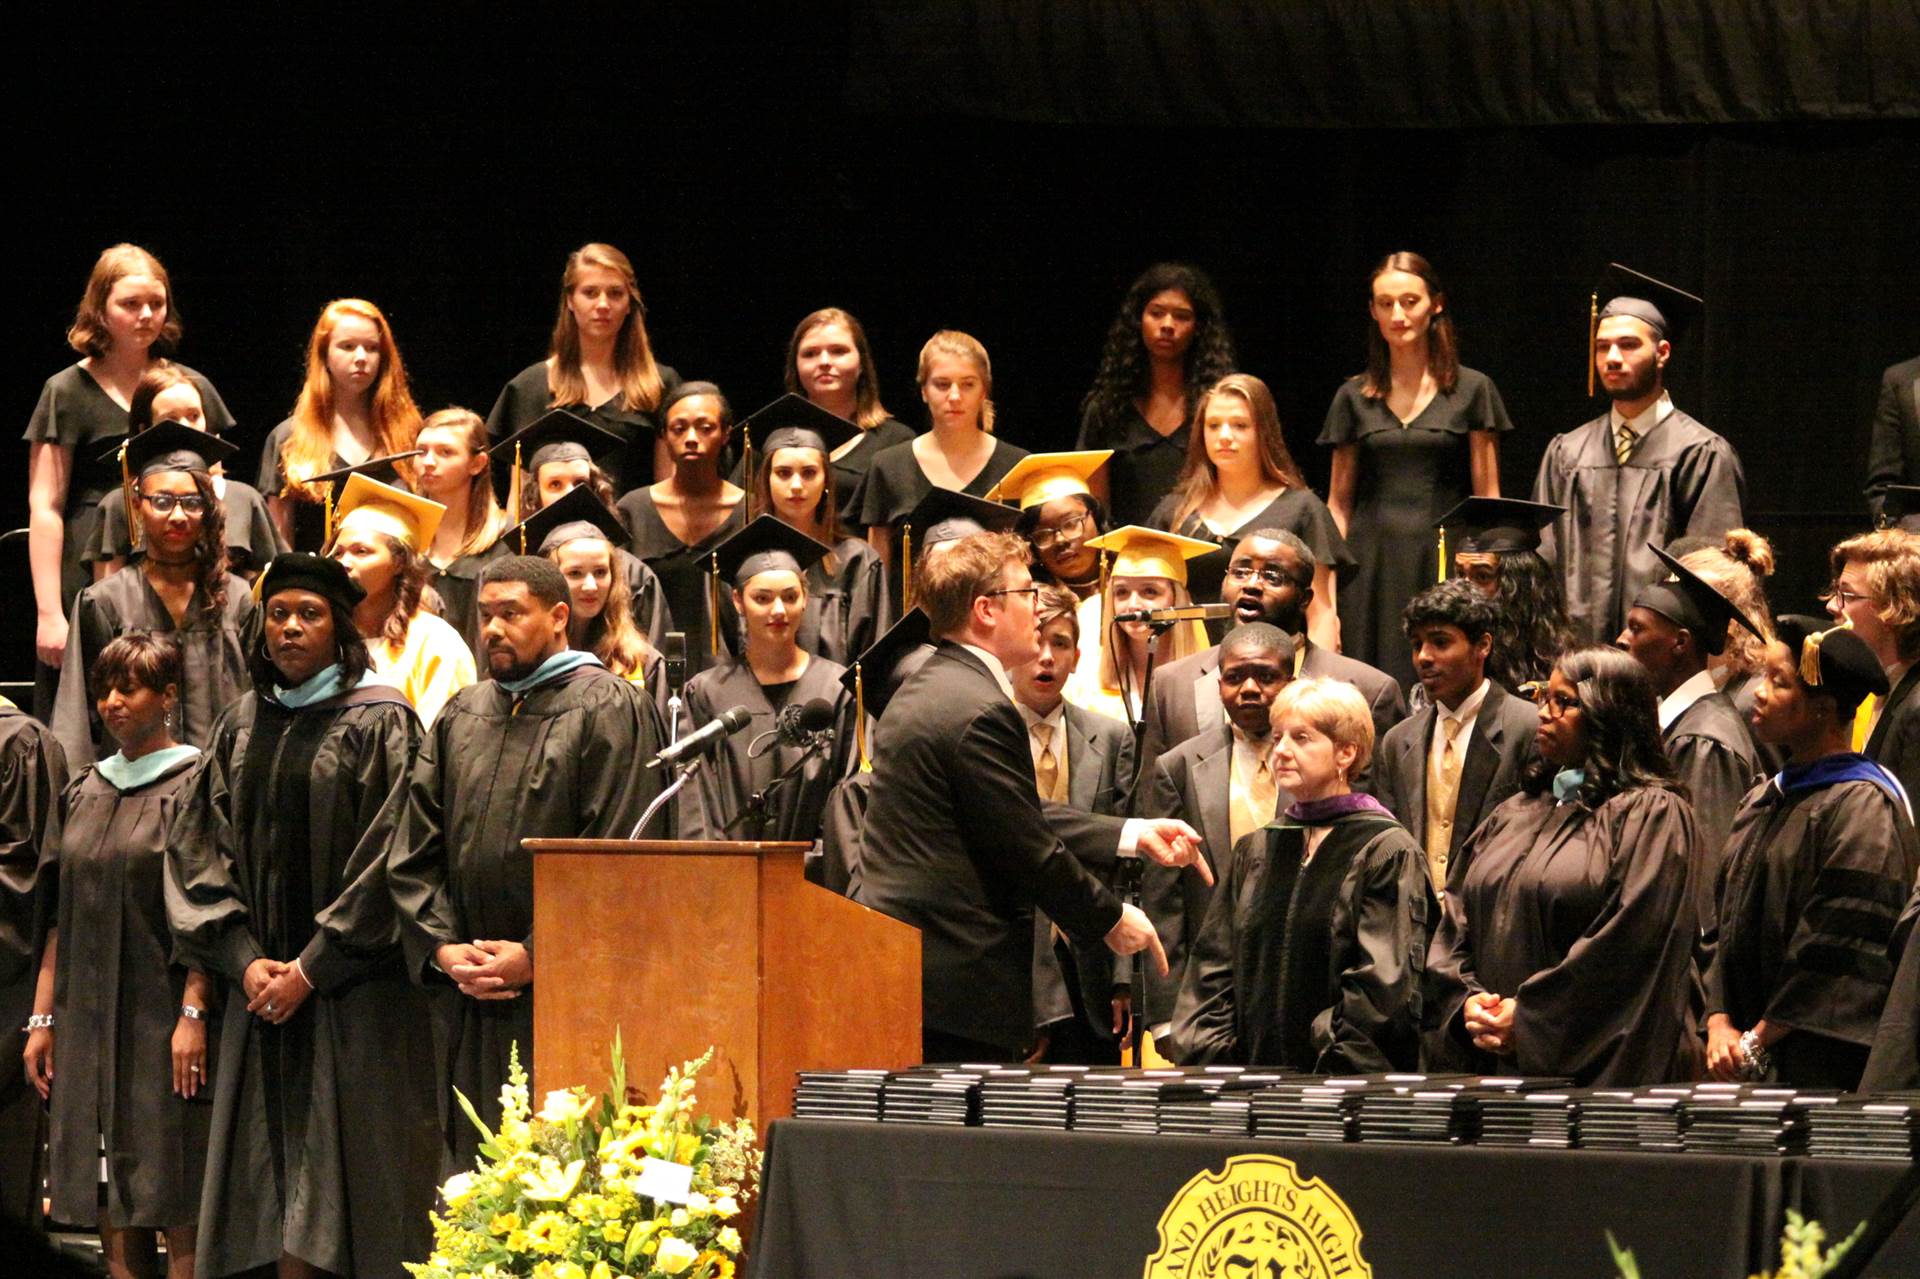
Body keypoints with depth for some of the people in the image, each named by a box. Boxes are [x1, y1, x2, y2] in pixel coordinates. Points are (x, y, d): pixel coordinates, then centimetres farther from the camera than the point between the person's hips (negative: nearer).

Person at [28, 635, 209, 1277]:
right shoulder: (85, 791, 14)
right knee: (113, 1216, 4)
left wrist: (194, 1012, -19)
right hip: (89, 1024, 6)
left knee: (177, 1215, -7)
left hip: (163, 1021, -6)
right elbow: (62, 916, 17)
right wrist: (43, 1017, 10)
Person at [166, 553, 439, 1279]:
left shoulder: (380, 723, -3)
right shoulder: (242, 727, 13)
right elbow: (198, 847, 10)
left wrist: (311, 969, -12)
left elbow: (386, 860, -9)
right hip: (260, 989, 5)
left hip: (354, 998, -5)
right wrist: (245, 960, -4)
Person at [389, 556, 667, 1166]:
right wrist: (443, 947, -1)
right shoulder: (463, 716, 17)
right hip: (476, 1005, 6)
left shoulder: (609, 710, -2)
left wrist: (537, 955, -13)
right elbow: (416, 851, 14)